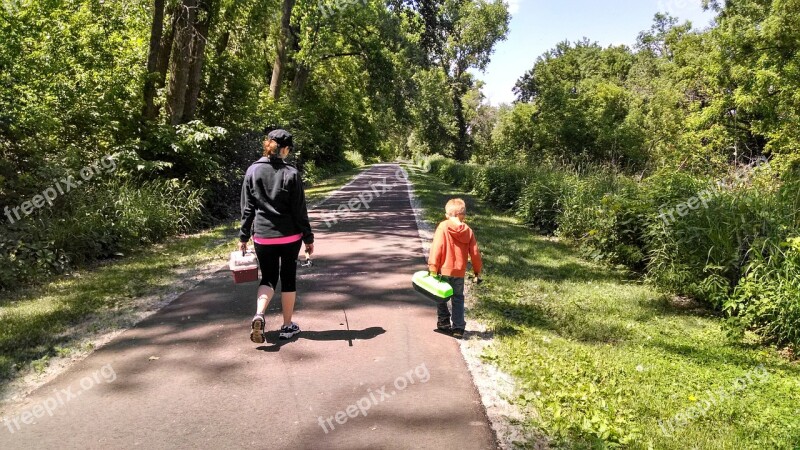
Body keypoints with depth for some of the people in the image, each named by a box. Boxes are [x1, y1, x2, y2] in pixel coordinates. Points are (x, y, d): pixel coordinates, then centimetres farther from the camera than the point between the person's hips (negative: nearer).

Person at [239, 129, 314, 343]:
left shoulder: (253, 171, -1)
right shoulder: (291, 173, -9)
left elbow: (247, 208, 1)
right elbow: (300, 210, -7)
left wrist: (243, 237, 8)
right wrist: (308, 238, 1)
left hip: (263, 236, 2)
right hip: (290, 236, -2)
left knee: (268, 278, 14)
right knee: (288, 278, 12)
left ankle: (259, 315, -11)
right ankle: (287, 325, 20)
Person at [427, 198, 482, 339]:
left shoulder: (443, 227, -8)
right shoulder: (468, 231, 1)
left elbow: (436, 249, -13)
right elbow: (474, 253, 3)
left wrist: (433, 268, -9)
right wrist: (477, 271, 14)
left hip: (444, 270, -2)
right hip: (459, 272, 2)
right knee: (458, 299, 13)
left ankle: (443, 322, 20)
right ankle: (458, 328, 10)